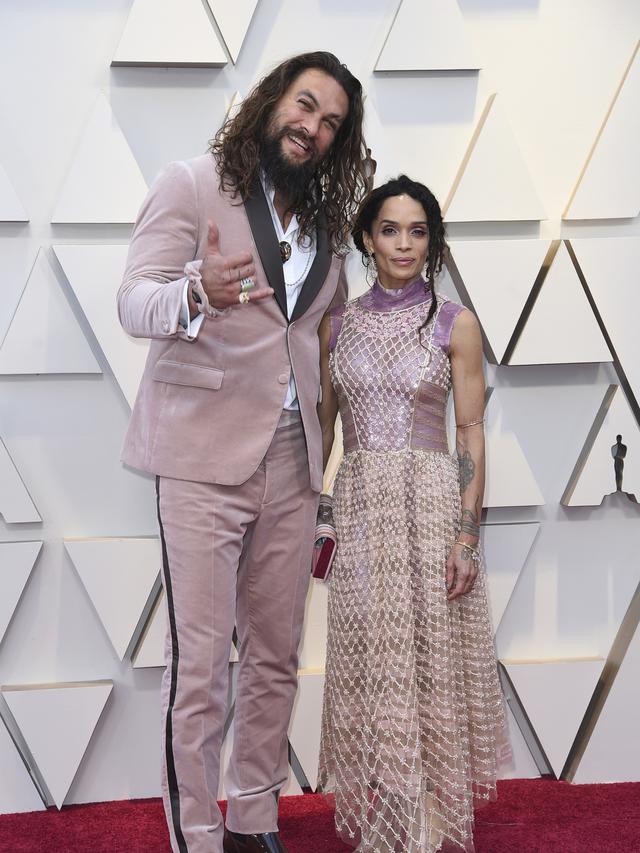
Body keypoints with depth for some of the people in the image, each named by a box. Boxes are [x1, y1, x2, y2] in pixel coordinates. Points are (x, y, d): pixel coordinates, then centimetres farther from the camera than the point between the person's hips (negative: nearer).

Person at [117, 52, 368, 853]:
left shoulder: (326, 221, 16)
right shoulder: (191, 186, 0)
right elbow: (134, 301, -9)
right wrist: (197, 294, -33)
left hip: (291, 458, 5)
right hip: (204, 455, -5)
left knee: (276, 660, 9)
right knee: (200, 668, -6)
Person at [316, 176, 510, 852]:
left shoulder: (454, 324, 0)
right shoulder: (338, 324, 8)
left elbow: (471, 433, -2)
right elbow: (321, 425, 12)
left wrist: (467, 534, -10)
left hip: (432, 504, -2)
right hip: (359, 509, 3)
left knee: (429, 663, 1)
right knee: (366, 665, 5)